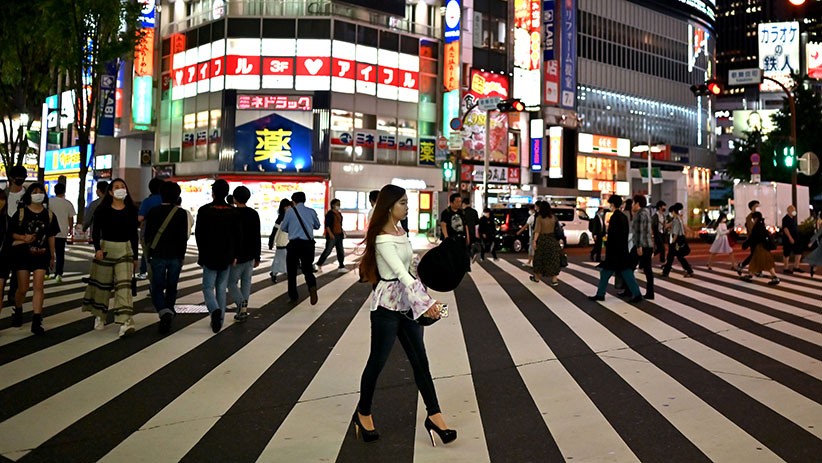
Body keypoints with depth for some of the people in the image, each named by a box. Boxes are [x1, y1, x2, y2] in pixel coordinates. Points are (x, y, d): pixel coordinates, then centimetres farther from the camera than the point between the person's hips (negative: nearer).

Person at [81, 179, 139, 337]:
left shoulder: (131, 210, 5)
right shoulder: (102, 210, -1)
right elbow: (95, 231, 0)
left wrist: (135, 257, 10)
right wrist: (97, 248, -16)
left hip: (125, 249, 0)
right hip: (106, 248, 0)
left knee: (124, 284, -12)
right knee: (102, 283, 10)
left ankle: (125, 321, -20)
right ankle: (99, 316, 30)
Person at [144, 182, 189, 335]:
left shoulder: (153, 212, -3)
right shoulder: (181, 213, -4)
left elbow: (147, 235, 2)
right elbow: (184, 237, -3)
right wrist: (182, 256, 6)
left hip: (157, 255, -1)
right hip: (175, 256, 1)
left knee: (157, 287, 4)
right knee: (172, 287, 14)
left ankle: (165, 313, -18)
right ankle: (169, 313, 19)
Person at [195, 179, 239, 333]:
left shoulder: (204, 210, -6)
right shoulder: (232, 212, 2)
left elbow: (199, 234, -5)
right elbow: (238, 235, 2)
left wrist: (202, 254, 5)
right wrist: (234, 255, 9)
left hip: (210, 256, -3)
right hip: (226, 257, 3)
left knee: (208, 287, 3)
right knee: (221, 288, 10)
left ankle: (215, 310, -23)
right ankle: (219, 319, 12)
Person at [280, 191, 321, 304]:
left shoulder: (290, 211, -1)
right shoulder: (311, 211, 6)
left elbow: (283, 227, 6)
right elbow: (317, 226, 18)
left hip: (294, 243, -2)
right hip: (308, 243, 2)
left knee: (292, 270, 12)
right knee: (307, 268, 12)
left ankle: (293, 296, 19)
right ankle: (312, 286, -18)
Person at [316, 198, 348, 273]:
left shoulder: (339, 214, 14)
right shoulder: (329, 214, -9)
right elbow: (327, 225, -14)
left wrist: (342, 232, 16)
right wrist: (330, 233, -21)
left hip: (339, 235, 8)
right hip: (332, 235, -8)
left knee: (340, 251, 5)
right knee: (327, 251, -4)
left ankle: (341, 267, 8)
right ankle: (319, 265, 9)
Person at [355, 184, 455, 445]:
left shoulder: (400, 231, 8)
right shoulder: (383, 239, -19)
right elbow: (400, 273, -29)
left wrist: (423, 301, 15)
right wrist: (426, 303, -37)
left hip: (406, 303, 8)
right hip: (387, 305, -8)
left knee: (420, 360, 8)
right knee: (377, 361, 6)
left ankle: (433, 415, 15)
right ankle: (363, 413, 26)